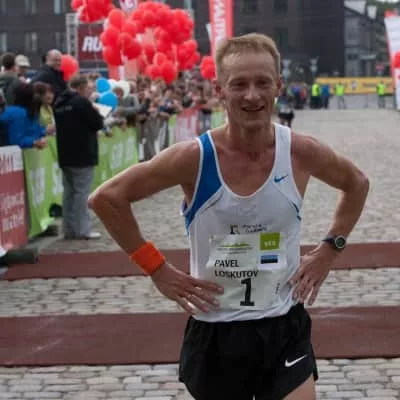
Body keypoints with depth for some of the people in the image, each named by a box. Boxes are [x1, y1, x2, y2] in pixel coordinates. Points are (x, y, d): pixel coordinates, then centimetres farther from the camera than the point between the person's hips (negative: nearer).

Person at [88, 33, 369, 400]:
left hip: (285, 330, 1)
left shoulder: (302, 153, -9)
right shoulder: (194, 157, -16)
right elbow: (106, 198, -9)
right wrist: (156, 268, -10)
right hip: (215, 334, -1)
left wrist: (330, 249, 3)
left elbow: (357, 184, 12)